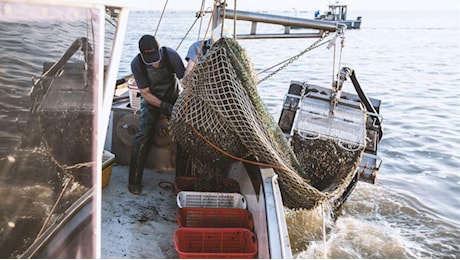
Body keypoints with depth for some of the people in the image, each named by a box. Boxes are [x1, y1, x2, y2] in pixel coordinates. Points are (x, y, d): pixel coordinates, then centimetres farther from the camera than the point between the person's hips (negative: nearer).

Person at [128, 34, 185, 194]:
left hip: (173, 98, 1)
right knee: (143, 135, -15)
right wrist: (164, 106, -31)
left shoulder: (171, 55, -25)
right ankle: (134, 181, -7)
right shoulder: (137, 64, -23)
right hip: (151, 100, -1)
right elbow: (145, 93, -17)